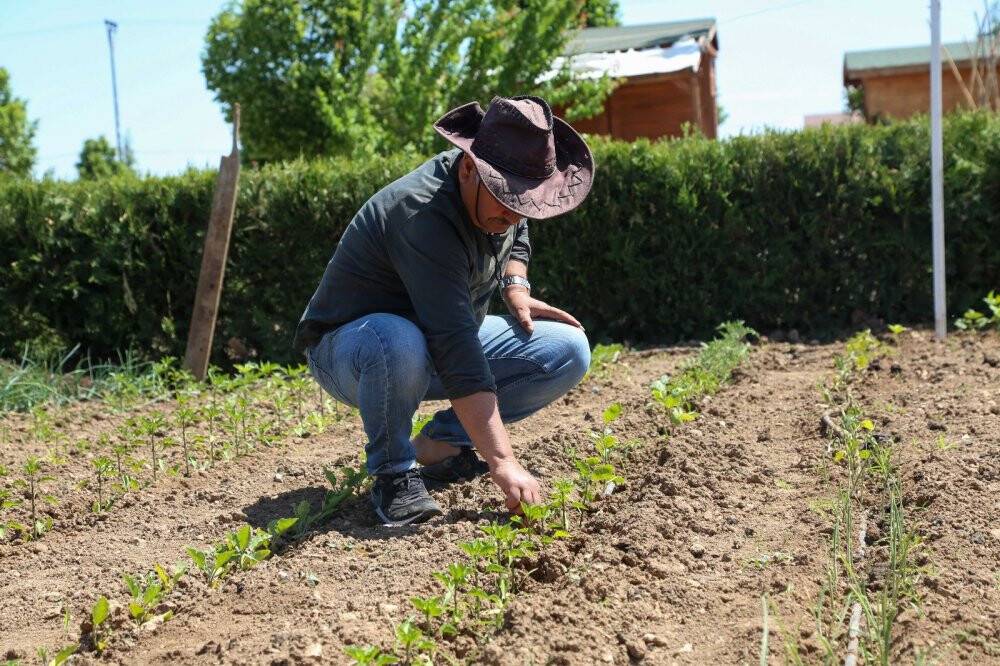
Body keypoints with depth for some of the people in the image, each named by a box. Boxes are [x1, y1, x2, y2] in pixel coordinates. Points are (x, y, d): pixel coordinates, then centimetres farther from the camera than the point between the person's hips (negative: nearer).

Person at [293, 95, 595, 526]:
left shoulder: (494, 199, -8)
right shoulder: (423, 215, -34)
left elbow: (514, 239, 18)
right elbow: (458, 358, -41)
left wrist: (516, 288, -3)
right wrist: (502, 462, -44)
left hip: (442, 337, 8)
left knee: (570, 350, -9)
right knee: (400, 346, -44)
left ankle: (442, 442, 2)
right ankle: (392, 471, -16)